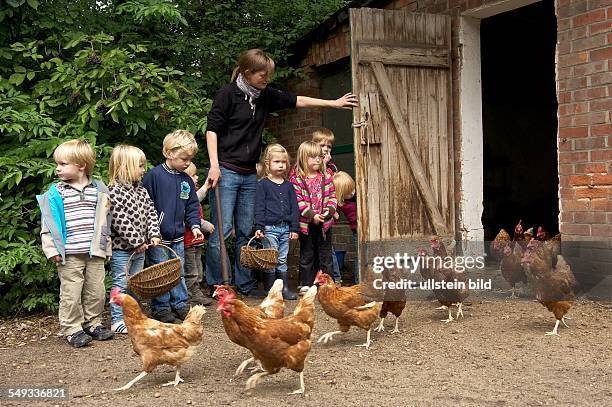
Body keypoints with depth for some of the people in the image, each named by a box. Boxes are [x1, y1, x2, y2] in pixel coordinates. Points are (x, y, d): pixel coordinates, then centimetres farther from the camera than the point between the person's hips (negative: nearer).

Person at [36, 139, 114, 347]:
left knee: (96, 291, 11)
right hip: (69, 254, -3)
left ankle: (93, 323, 26)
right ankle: (72, 329, 12)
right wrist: (52, 249, -10)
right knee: (71, 293, 1)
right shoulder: (55, 193, -2)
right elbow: (48, 223, -3)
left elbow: (105, 220, 12)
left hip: (94, 252, 3)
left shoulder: (99, 190, 5)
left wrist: (105, 245, 10)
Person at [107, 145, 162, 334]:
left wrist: (154, 234, -5)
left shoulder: (141, 190, 10)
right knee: (121, 284, -1)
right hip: (121, 248, -8)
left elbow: (151, 212, 9)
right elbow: (119, 221, -21)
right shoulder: (114, 192, -17)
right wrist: (136, 241, -18)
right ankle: (117, 321, 7)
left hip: (140, 248, 8)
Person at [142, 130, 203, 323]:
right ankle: (161, 309, 12)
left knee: (179, 273, 14)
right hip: (158, 237, -6)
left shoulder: (186, 180, 7)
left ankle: (180, 305, 25)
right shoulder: (154, 175, -13)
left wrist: (194, 225, -1)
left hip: (177, 236, 6)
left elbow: (192, 206, 13)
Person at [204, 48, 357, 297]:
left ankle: (244, 282, 19)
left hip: (249, 174, 7)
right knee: (221, 230, -7)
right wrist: (214, 165, -16)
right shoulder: (228, 94, -6)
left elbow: (297, 101, 18)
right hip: (225, 171, -7)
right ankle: (216, 284, 3)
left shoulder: (265, 95, 12)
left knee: (245, 231, 10)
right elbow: (212, 129, -8)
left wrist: (334, 103, 18)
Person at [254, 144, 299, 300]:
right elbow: (259, 207, -5)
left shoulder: (288, 185, 12)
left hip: (285, 228, 4)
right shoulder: (263, 184, -1)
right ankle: (270, 290, 6)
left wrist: (294, 228, 7)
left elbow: (294, 207, 13)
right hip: (269, 228, -4)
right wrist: (259, 227, -11)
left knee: (282, 260, 11)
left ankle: (284, 288, 16)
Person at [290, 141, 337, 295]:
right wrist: (312, 215, -16)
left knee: (325, 253, 9)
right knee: (306, 255, 8)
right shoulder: (297, 179, -6)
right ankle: (305, 284, 15)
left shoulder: (326, 177, 5)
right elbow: (298, 201, -11)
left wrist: (329, 210, -12)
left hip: (325, 222, 3)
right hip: (306, 224, -3)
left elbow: (332, 196, 5)